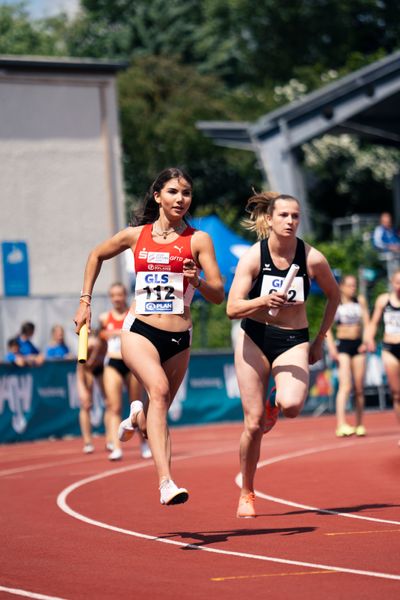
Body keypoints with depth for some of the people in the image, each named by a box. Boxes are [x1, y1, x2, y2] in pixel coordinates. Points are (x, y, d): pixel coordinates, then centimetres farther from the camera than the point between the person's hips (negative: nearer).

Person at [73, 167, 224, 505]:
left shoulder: (198, 240, 2)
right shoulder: (135, 236, 7)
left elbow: (219, 296, -2)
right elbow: (96, 256, 26)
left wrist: (197, 281, -22)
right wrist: (85, 302, 21)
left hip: (178, 338, 1)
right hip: (139, 330, -1)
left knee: (160, 410, 13)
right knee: (159, 389, -28)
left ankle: (138, 416, 54)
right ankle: (166, 483, -39)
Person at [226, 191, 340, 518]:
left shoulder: (313, 258, -8)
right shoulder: (253, 256, -10)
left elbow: (334, 295, 11)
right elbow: (233, 308, -15)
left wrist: (320, 338, 10)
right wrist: (264, 301, -33)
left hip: (293, 341, 0)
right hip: (254, 338, 0)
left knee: (292, 405, -29)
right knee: (254, 423, -2)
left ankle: (275, 404, 11)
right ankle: (247, 494, 19)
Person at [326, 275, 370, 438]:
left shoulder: (360, 300, 9)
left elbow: (367, 322, 5)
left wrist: (366, 340, -11)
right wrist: (331, 347, -12)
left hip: (358, 345, 4)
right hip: (343, 344, -4)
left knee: (359, 388, 5)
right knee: (345, 385, -18)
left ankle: (359, 425, 16)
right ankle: (341, 425, -27)